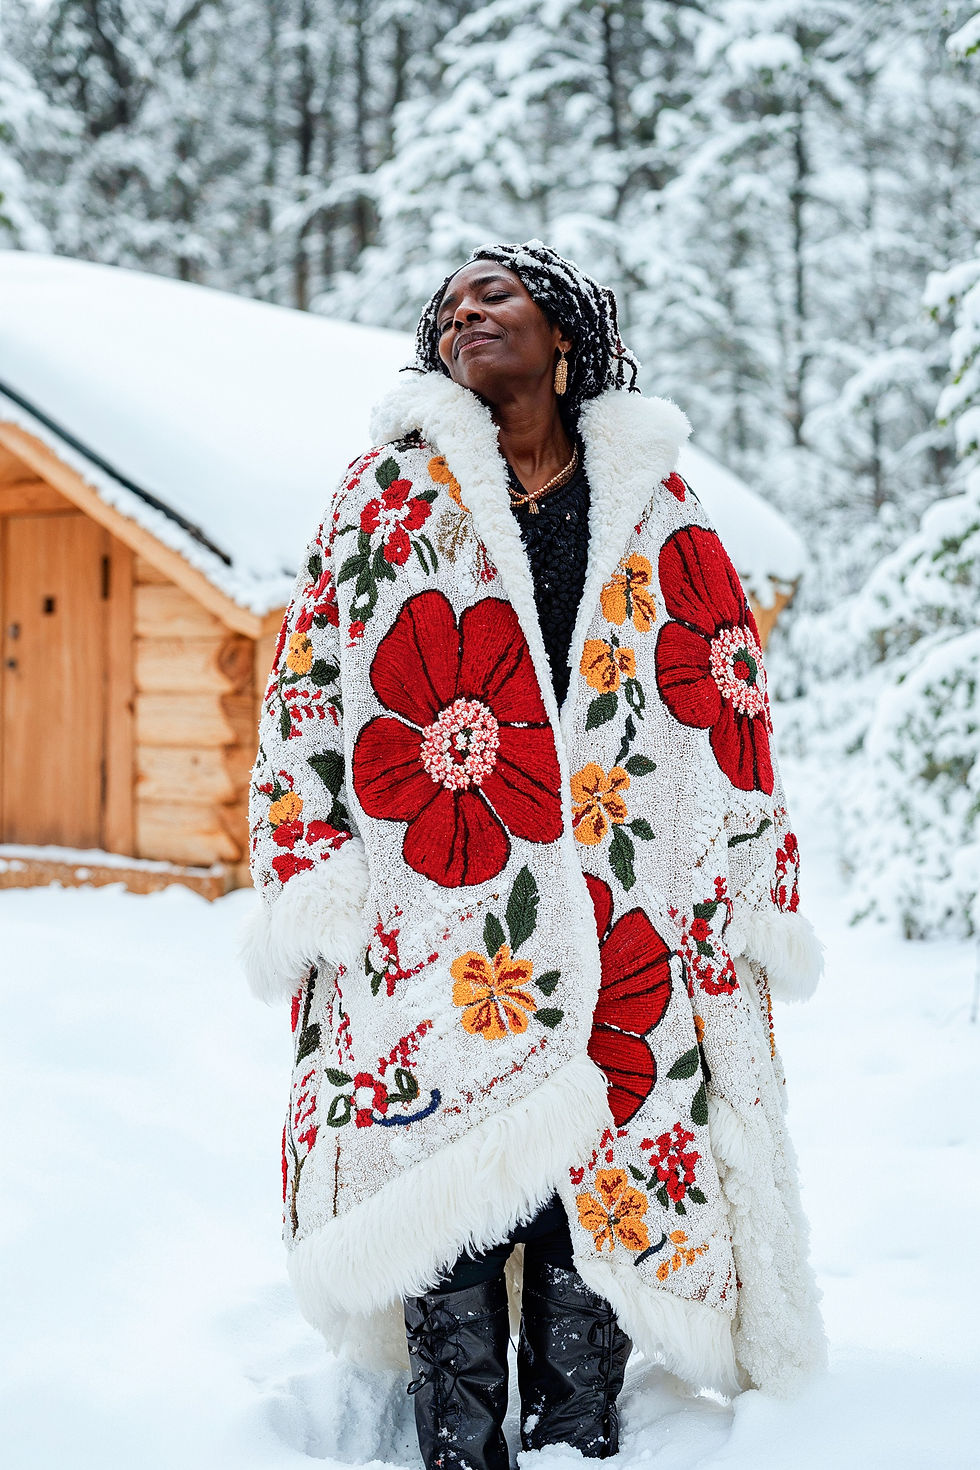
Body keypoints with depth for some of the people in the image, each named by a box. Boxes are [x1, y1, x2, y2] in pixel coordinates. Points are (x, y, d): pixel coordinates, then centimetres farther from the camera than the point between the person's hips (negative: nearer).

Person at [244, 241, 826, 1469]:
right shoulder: (392, 486, 11)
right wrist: (313, 879, -2)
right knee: (440, 1178, -1)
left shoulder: (655, 504, 13)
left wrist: (749, 895, 8)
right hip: (435, 925, -1)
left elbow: (731, 702, 13)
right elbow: (307, 686, 7)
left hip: (619, 926, 1)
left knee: (605, 1186, 4)